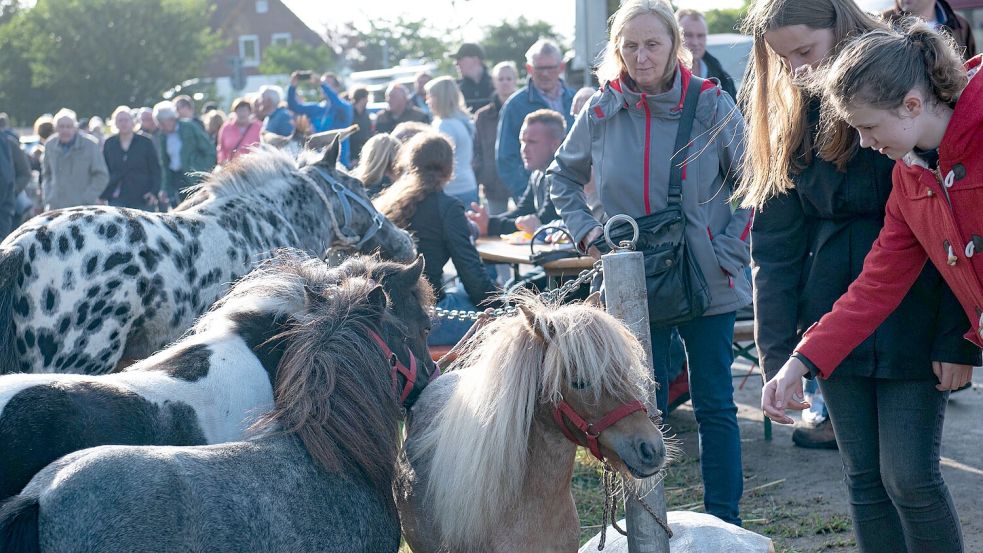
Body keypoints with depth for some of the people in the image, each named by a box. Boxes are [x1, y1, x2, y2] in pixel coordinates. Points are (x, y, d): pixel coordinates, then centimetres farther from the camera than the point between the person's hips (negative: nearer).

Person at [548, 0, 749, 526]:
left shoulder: (711, 105, -7)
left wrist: (729, 250, -8)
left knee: (715, 405, 5)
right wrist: (584, 230, 3)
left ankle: (725, 523, 14)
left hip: (708, 282, -2)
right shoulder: (601, 112, -1)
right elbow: (562, 175, 16)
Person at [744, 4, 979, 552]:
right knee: (864, 477, 8)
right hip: (835, 325, 5)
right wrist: (779, 353, -4)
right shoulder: (794, 122, 6)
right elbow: (775, 245, 4)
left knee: (910, 476, -6)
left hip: (913, 318, -5)